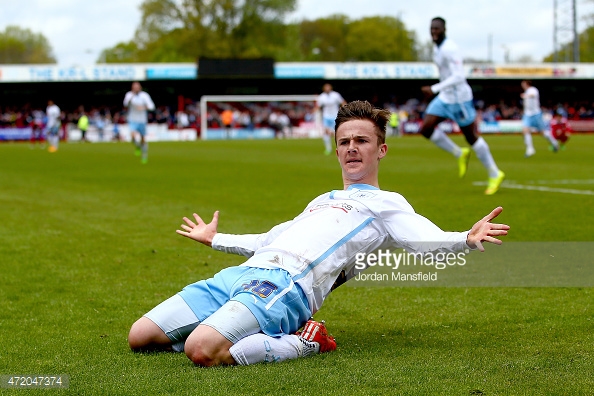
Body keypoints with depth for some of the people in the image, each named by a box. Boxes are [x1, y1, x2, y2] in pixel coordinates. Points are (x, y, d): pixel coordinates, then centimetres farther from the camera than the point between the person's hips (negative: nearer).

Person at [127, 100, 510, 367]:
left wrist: (467, 239, -28)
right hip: (239, 274, 7)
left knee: (202, 350, -34)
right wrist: (215, 239, 60)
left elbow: (426, 240, -5)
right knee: (140, 336, -5)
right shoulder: (322, 201, 36)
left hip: (286, 285, -7)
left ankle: (300, 344, -10)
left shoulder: (386, 203, 14)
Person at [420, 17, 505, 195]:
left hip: (459, 97, -9)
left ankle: (495, 174, 14)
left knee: (471, 136, 0)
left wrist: (434, 89, -30)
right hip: (445, 97, 9)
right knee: (426, 128, -1)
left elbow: (458, 77, -28)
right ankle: (460, 154, 14)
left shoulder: (450, 49, -21)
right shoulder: (436, 48, 9)